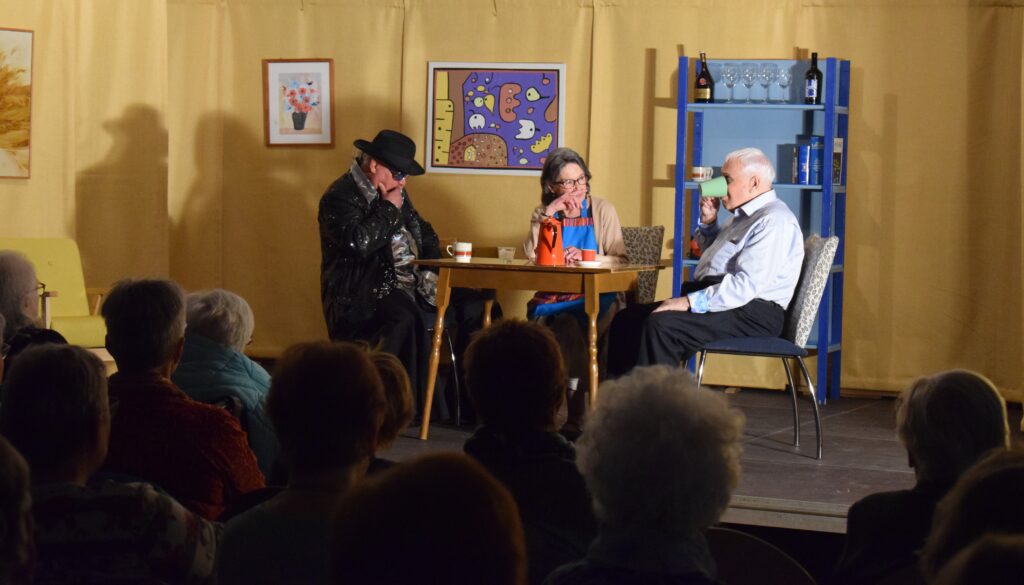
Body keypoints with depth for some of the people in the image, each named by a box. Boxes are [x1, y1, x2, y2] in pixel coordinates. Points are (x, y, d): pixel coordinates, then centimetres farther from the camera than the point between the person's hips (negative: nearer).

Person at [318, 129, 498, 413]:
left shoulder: (394, 192, 17)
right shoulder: (340, 197, -9)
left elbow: (424, 232, 28)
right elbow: (359, 243, -27)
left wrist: (431, 269, 9)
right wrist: (389, 209, -13)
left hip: (410, 286, 9)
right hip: (362, 296, -9)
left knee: (477, 307, -5)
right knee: (405, 319, -40)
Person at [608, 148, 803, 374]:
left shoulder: (773, 221, -14)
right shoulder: (745, 215, 20)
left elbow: (746, 285, -24)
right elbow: (716, 257, 37)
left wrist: (689, 302, -24)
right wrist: (708, 222, 18)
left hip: (749, 311, -11)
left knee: (660, 324, -31)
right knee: (628, 319, -1)